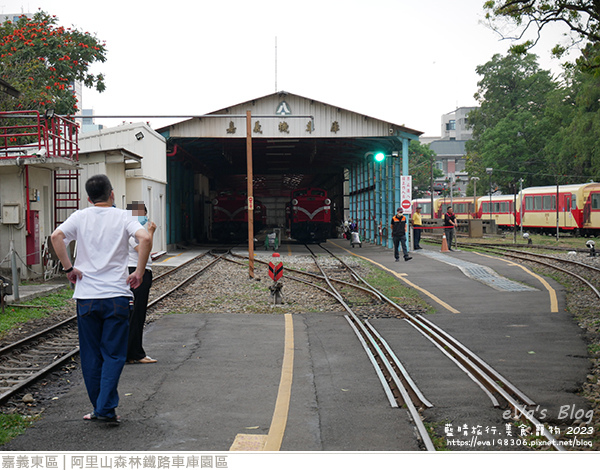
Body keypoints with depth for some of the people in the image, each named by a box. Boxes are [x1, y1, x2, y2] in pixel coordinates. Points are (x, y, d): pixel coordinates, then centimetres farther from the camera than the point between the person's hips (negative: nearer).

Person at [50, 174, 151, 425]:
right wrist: (139, 273, -7)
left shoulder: (80, 217, 5)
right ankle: (106, 408, -4)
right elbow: (144, 238, -16)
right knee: (114, 355, 4)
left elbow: (56, 236, -11)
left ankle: (99, 407, 18)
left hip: (86, 297, 2)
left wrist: (68, 268, -3)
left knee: (91, 355, 12)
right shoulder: (123, 217, 1)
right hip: (117, 294, -1)